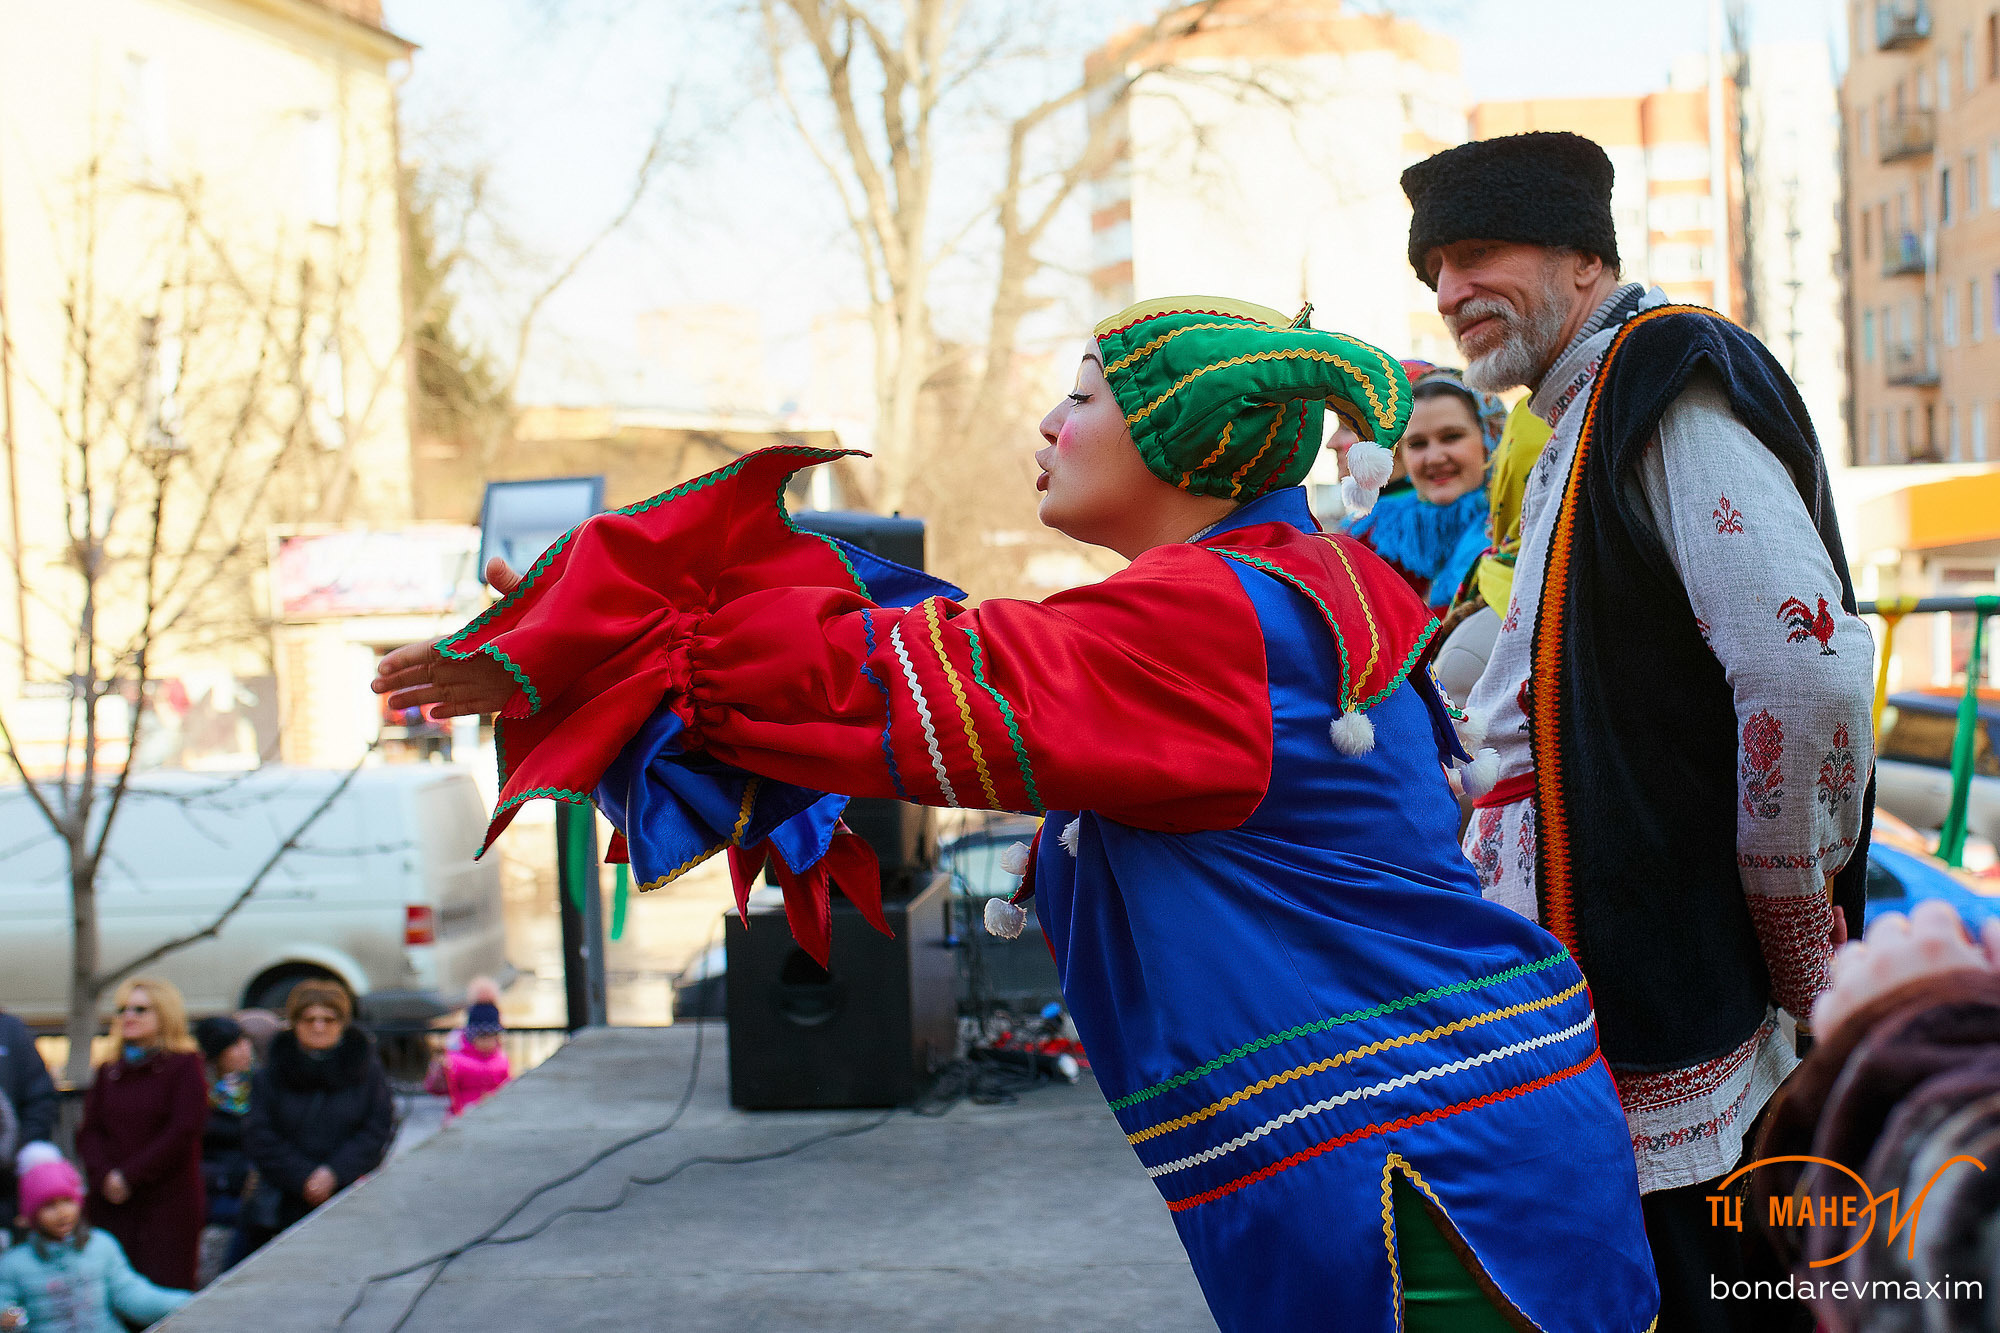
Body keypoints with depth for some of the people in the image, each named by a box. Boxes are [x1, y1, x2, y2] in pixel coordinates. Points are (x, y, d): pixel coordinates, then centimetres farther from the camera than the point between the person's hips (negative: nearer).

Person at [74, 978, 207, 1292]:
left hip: (169, 1204, -4)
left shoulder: (184, 1066, 1)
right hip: (110, 1203, 4)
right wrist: (104, 1176, -8)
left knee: (164, 1292, -9)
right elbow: (89, 1132, 11)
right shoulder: (108, 1071, 17)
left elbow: (183, 1133, -9)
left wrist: (130, 1176, -12)